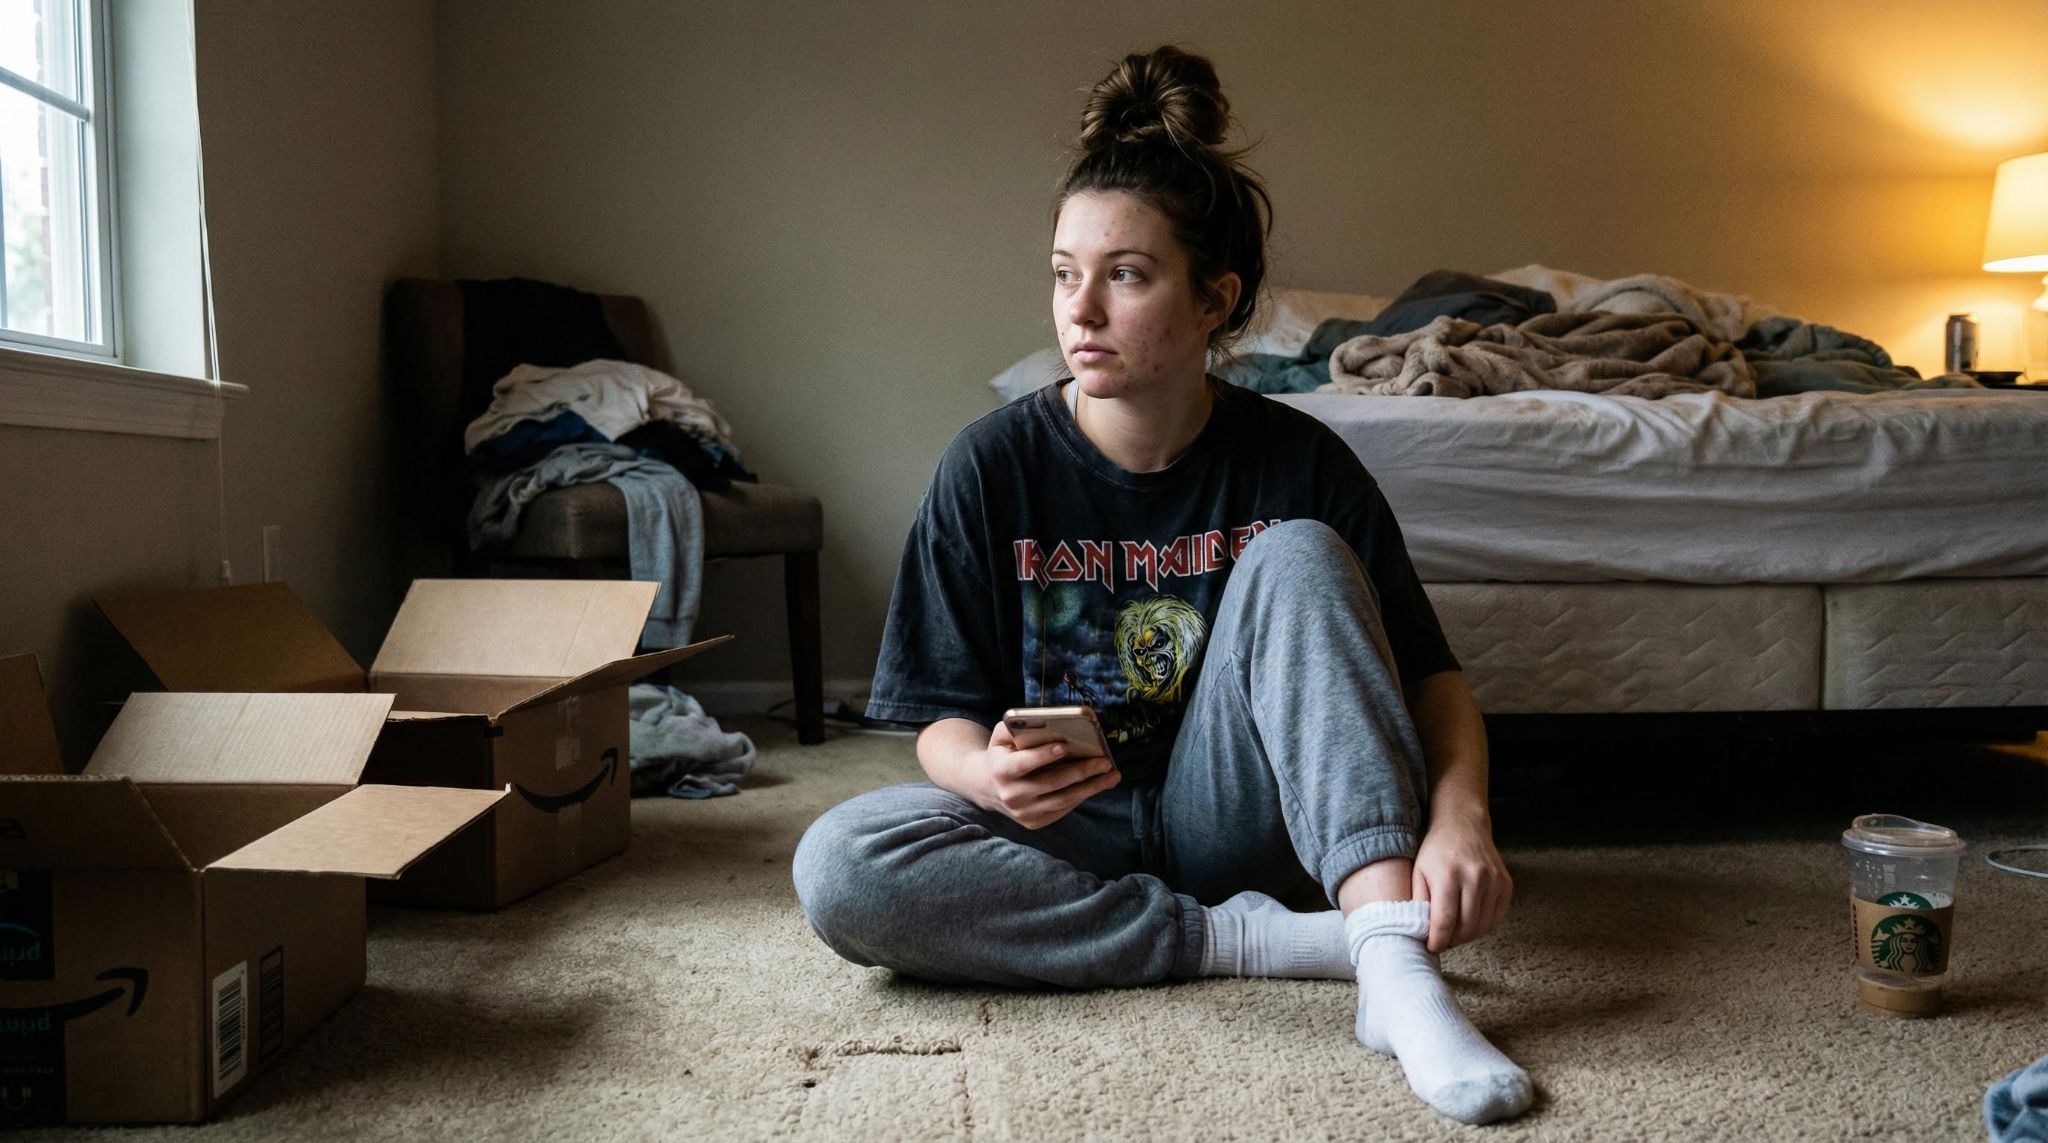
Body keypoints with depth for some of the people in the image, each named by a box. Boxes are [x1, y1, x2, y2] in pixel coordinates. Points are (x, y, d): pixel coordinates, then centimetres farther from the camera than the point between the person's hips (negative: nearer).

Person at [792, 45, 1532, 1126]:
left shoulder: (1296, 461, -8)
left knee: (1298, 554, -24)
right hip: (1068, 825, 1)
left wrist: (1460, 812, -29)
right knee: (838, 866, -28)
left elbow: (1428, 672, -8)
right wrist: (987, 772, -30)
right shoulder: (994, 466, -9)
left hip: (1228, 815, 0)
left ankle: (1394, 958, -35)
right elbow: (945, 716, -6)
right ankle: (1242, 936, -22)